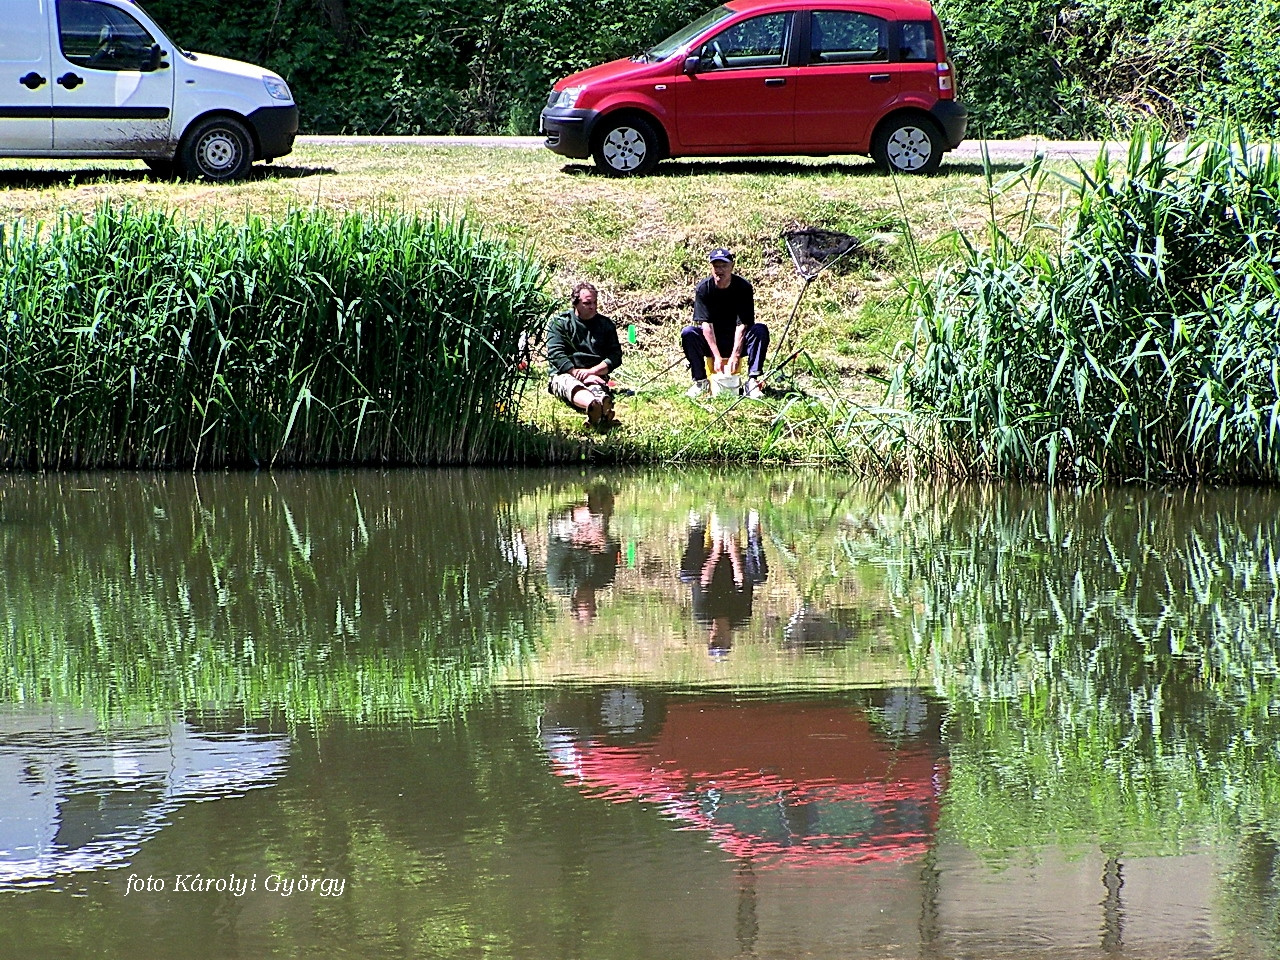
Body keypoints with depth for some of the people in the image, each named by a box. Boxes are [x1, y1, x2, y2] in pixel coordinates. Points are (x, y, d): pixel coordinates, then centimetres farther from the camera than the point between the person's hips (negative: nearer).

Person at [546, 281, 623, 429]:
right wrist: (579, 373, -17)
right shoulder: (559, 323, 10)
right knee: (571, 385, -41)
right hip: (565, 374, -2)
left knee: (597, 388, -37)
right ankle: (595, 406, -77)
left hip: (596, 375, 3)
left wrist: (592, 371, -9)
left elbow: (616, 356, 9)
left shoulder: (605, 324, 19)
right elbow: (556, 354, -4)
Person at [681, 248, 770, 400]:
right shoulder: (703, 289, -13)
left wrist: (735, 356, -29)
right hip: (710, 341, 0)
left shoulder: (743, 287, -15)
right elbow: (706, 324, -19)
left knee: (761, 330, -27)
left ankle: (752, 381, -32)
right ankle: (700, 381, -20)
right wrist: (717, 356, -28)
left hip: (737, 340, 0)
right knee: (688, 333, -27)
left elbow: (742, 324, -20)